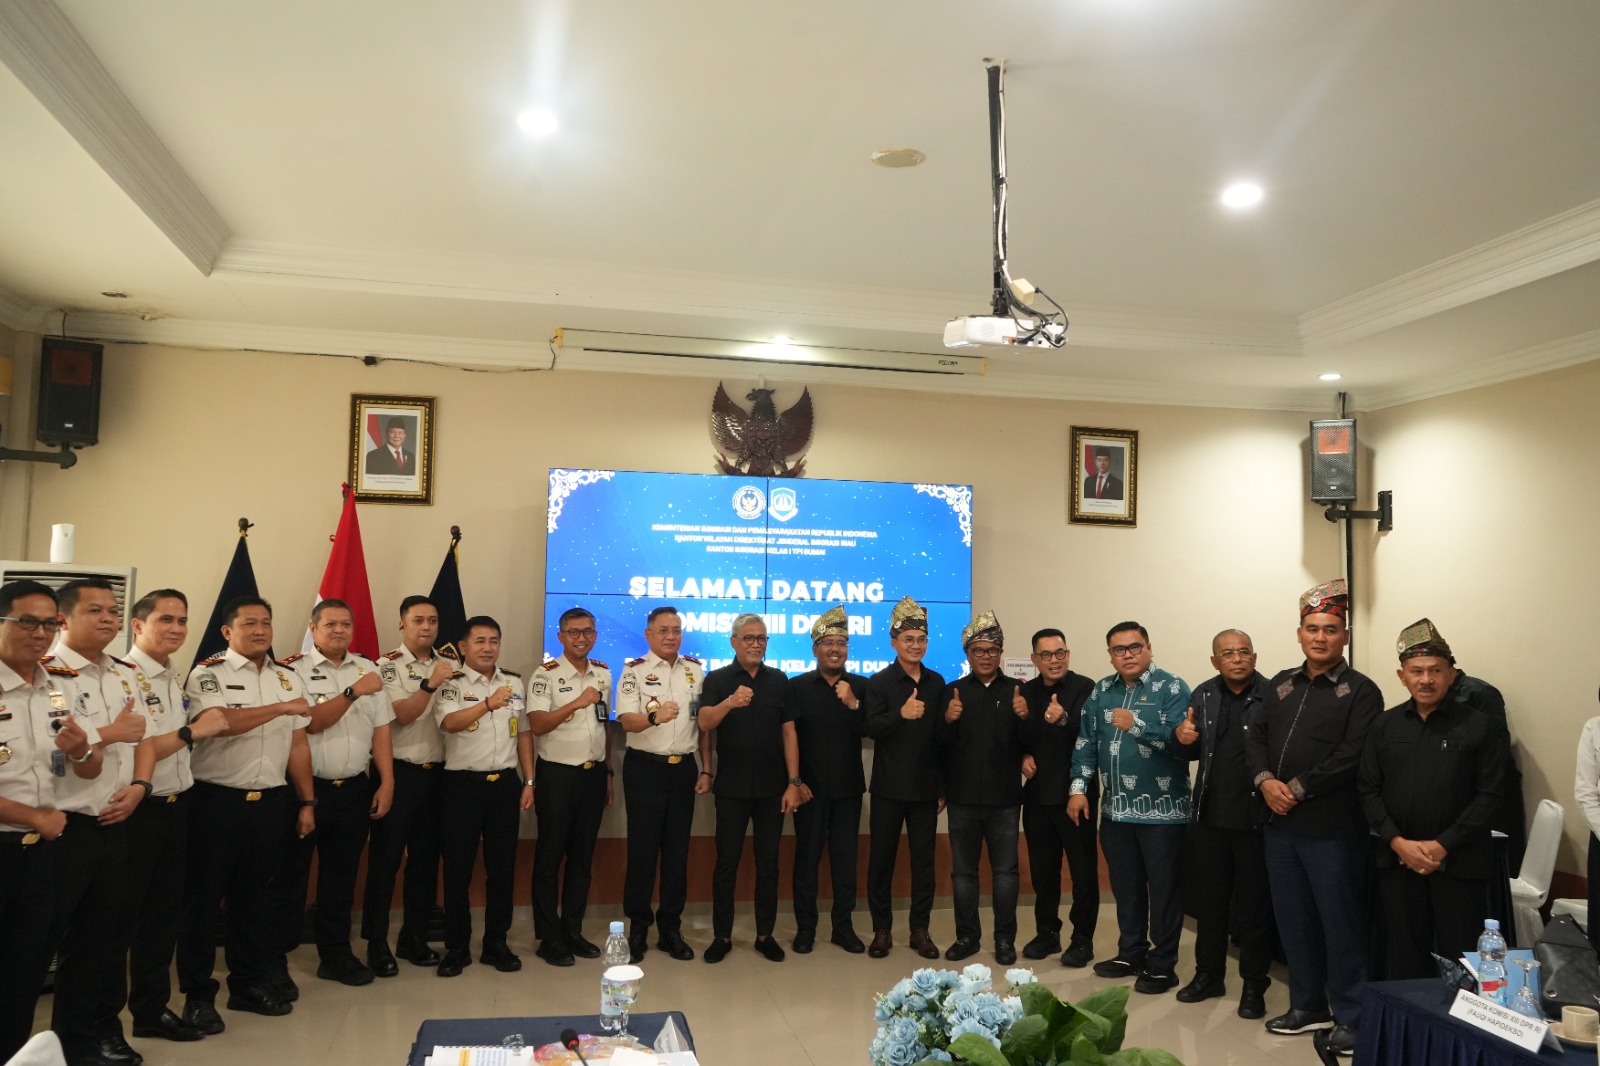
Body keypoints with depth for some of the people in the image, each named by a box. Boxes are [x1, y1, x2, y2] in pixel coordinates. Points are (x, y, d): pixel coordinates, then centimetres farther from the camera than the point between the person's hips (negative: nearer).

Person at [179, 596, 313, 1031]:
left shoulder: (289, 678, 10)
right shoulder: (207, 674, -5)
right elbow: (220, 722, -24)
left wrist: (307, 802, 9)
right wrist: (282, 708, -20)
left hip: (270, 801, 5)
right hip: (216, 800, -4)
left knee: (254, 894, 14)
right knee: (203, 897, 4)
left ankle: (251, 982, 25)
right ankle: (197, 993, 15)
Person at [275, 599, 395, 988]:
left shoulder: (367, 668, 9)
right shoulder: (294, 669, -4)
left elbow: (380, 729, 7)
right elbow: (310, 722, -15)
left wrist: (387, 782, 1)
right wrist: (354, 692, -22)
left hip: (354, 790, 4)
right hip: (305, 786, -4)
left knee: (342, 876, 13)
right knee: (290, 875, 5)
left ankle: (336, 955, 24)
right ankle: (275, 957, 16)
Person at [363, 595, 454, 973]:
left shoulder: (449, 665, 10)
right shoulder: (389, 666, -6)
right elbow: (402, 715, -18)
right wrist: (430, 684, -28)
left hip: (436, 772, 5)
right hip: (399, 772, -5)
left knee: (426, 858, 10)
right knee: (386, 859, 1)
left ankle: (414, 937, 21)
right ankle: (377, 943, 11)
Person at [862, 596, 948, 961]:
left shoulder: (937, 683, 7)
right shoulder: (879, 682, -3)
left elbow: (941, 736, 10)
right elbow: (869, 727, -16)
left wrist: (943, 787, 10)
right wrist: (901, 714, -34)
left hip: (925, 789, 3)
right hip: (889, 788, -3)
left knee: (924, 861, 7)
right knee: (881, 860, 5)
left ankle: (920, 930, 18)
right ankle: (882, 930, 17)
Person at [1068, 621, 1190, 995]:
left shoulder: (1172, 688, -8)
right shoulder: (1101, 692, 9)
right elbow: (1086, 742, 10)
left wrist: (1136, 725, -29)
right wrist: (1079, 788, 3)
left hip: (1162, 809, -5)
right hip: (1116, 809, 5)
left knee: (1164, 888, 4)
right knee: (1125, 886, 15)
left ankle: (1162, 965, 16)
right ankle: (1131, 953, 30)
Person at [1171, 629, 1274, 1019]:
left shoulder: (1272, 696, -10)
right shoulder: (1203, 696, 6)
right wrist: (1183, 738, -7)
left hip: (1255, 818, -4)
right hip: (1209, 815, 5)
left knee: (1254, 905, 8)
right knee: (1208, 899, 16)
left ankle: (1254, 985, 23)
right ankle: (1209, 974, 31)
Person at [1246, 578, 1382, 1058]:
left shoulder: (1360, 690, -6)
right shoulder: (1281, 684, 13)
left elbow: (1352, 756, -16)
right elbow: (1256, 738, 10)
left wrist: (1299, 788, -17)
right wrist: (1265, 780, -8)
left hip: (1332, 826, -6)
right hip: (1279, 822, 6)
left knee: (1340, 922, 2)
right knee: (1293, 918, 15)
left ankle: (1350, 1017, 17)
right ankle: (1307, 1005, 30)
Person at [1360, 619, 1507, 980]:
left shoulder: (1480, 727, -1)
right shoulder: (1384, 727, 7)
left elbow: (1489, 795, -6)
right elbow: (1368, 791, 5)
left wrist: (1442, 846, -13)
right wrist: (1398, 842, -8)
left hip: (1459, 864, -3)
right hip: (1398, 860, 3)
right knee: (1404, 960, 11)